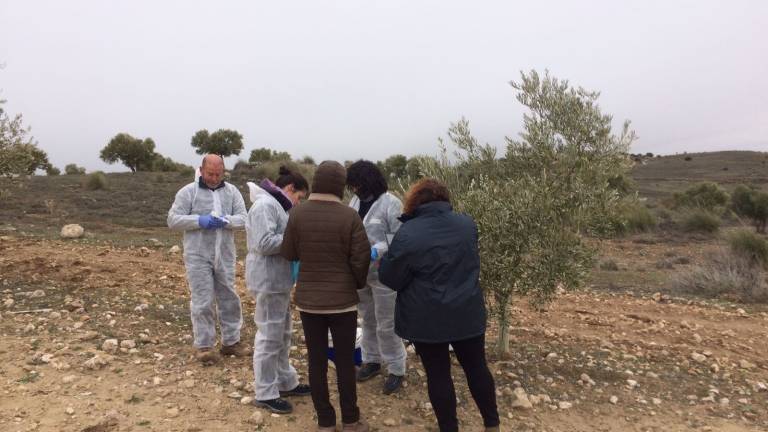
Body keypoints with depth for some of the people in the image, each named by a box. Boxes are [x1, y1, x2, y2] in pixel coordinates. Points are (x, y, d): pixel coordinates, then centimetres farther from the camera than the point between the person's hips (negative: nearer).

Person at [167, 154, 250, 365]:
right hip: (198, 257, -3)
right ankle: (204, 345, 12)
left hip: (225, 256, 3)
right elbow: (173, 220, -4)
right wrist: (199, 221, -18)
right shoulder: (187, 192, -2)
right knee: (202, 301, 0)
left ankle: (231, 342, 24)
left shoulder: (232, 191, 6)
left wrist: (226, 221, -19)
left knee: (229, 299, 11)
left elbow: (243, 218, 1)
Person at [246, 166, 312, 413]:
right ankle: (265, 394, 11)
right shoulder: (265, 205, -17)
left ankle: (285, 382, 32)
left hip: (278, 279, 11)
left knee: (282, 334, 19)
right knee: (269, 336, -1)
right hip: (268, 281, -11)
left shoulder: (276, 205, 15)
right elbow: (264, 243, -26)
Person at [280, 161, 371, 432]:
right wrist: (359, 283, 10)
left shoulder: (297, 214, -8)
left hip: (307, 299, 2)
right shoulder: (349, 216, -14)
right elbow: (361, 259, -10)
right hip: (343, 300, -2)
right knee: (345, 361, 11)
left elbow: (288, 254, 1)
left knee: (316, 362, 11)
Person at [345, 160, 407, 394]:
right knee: (367, 320, 20)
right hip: (359, 272, 7)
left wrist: (377, 250, -30)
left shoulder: (391, 204, -16)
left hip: (383, 274, -7)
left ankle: (396, 370, 19)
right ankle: (371, 360, 38)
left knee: (387, 325, 3)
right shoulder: (355, 201, 5)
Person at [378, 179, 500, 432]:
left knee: (438, 374, 9)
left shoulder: (408, 234, -16)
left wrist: (387, 259, 8)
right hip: (467, 312, 4)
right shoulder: (467, 224, 1)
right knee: (476, 367, 18)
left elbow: (391, 279, -9)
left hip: (428, 319, -4)